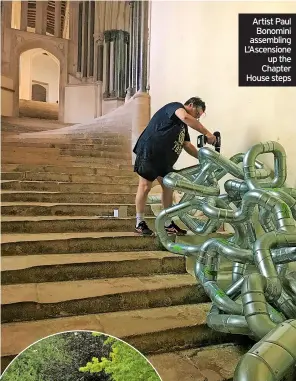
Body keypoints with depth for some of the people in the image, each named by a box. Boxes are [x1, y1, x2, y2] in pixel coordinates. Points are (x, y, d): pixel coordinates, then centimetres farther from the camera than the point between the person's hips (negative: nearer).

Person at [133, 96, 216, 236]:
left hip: (164, 158, 10)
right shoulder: (175, 106, -4)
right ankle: (140, 223, 4)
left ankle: (168, 224, 16)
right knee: (145, 186, -6)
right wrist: (206, 133, -26)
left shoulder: (183, 126, 22)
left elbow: (187, 146, 19)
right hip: (149, 151, -10)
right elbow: (185, 117, -26)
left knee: (168, 187, 7)